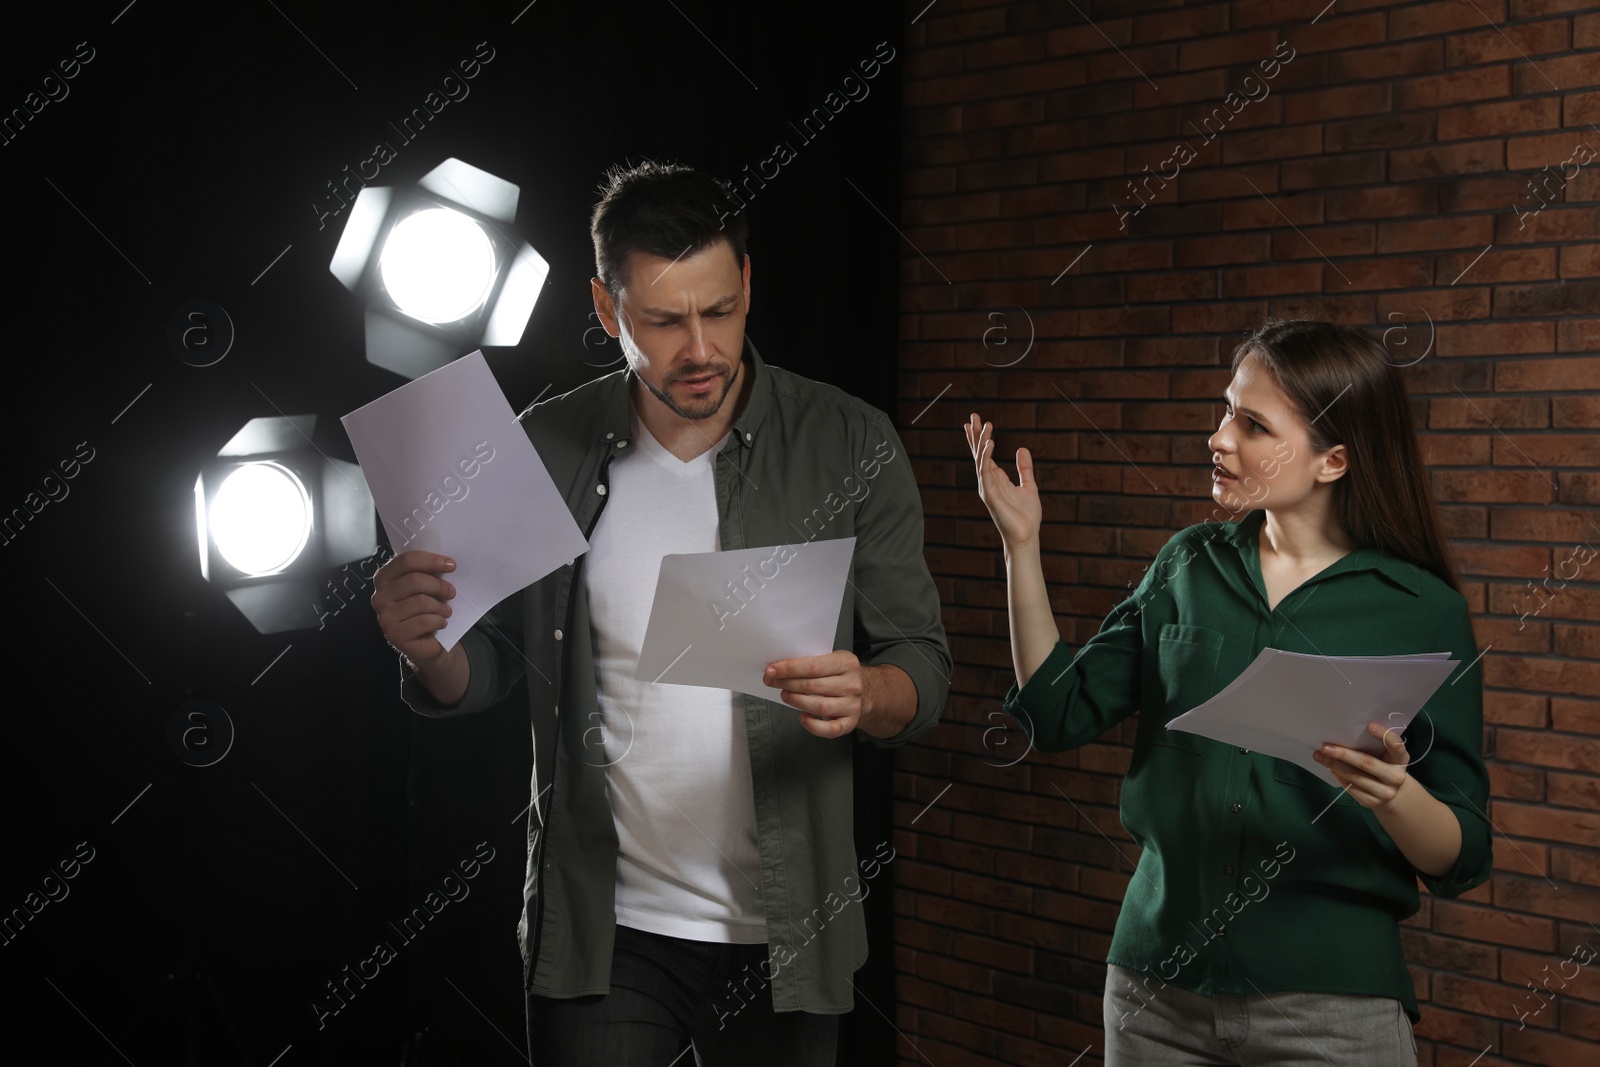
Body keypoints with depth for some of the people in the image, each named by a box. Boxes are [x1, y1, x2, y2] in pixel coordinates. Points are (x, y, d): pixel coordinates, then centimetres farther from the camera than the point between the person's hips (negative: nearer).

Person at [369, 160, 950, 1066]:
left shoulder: (850, 445, -6)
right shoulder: (546, 451, -2)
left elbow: (926, 671, -3)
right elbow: (490, 670, 5)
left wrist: (866, 695, -26)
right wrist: (428, 651, -18)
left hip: (783, 933, 0)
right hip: (601, 930, 1)